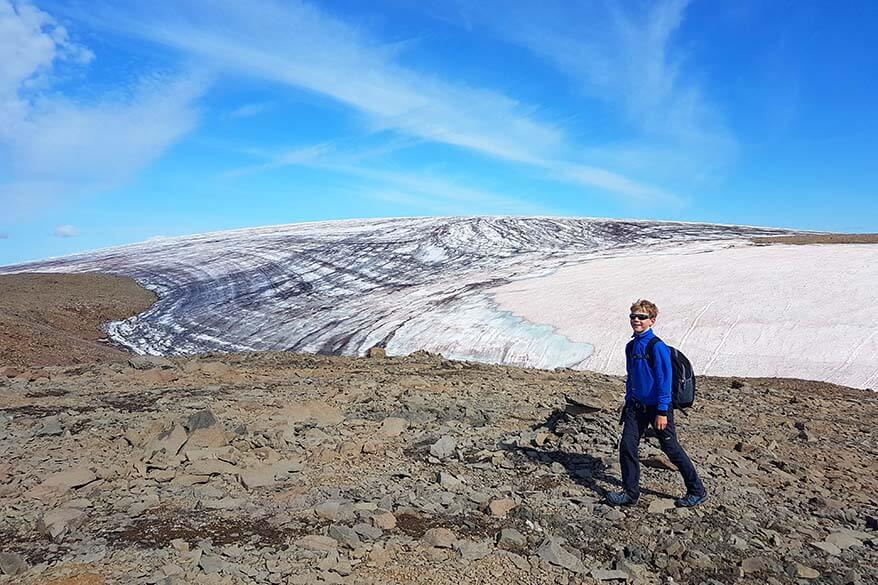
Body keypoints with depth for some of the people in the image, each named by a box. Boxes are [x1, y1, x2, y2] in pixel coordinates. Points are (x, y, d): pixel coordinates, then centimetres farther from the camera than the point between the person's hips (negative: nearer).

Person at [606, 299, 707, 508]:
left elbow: (665, 380, -17)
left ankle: (697, 491, 23)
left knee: (672, 449, 5)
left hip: (657, 407, -7)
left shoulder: (657, 347, -16)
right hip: (637, 405, 7)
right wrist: (628, 402, 18)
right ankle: (630, 493, 14)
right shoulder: (631, 346, 7)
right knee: (626, 446, 1)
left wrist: (662, 412, -18)